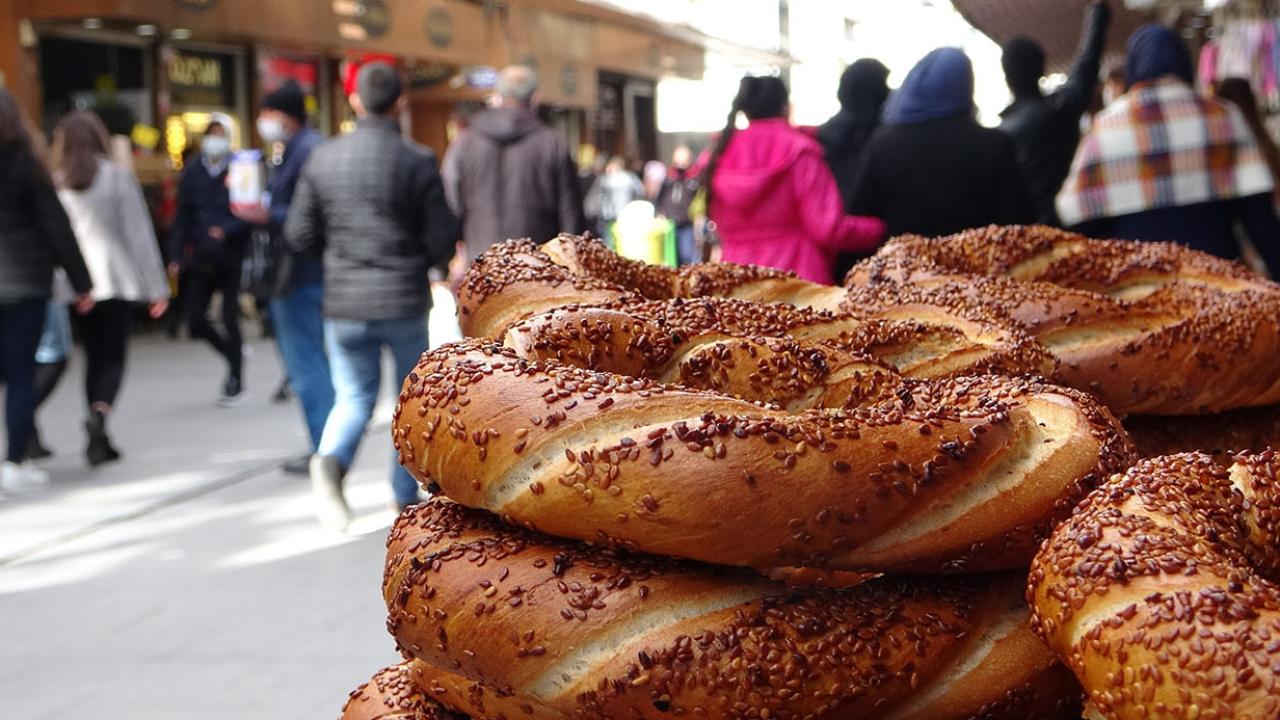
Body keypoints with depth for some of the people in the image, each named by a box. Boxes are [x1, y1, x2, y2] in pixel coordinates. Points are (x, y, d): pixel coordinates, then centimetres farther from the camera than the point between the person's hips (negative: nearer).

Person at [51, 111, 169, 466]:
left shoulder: (54, 181, 1)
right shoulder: (118, 176, -3)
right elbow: (139, 234, -3)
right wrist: (157, 286, 0)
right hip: (117, 278, -2)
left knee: (94, 356, 13)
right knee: (114, 357, 2)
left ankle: (98, 438, 14)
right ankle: (100, 412, -24)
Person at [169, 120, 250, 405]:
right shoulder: (192, 174, 5)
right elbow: (182, 217, 8)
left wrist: (226, 229, -25)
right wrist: (176, 256, 1)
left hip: (232, 256, -4)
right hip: (201, 260, 4)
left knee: (230, 318, -2)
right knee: (196, 322, 2)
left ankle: (235, 382, 15)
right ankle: (234, 354, 30)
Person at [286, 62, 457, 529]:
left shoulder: (322, 160, 0)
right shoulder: (417, 162, -9)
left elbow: (299, 237, 2)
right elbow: (443, 242, -9)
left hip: (343, 302, 2)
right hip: (404, 302, -2)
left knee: (353, 396, 14)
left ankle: (331, 460, -16)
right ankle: (406, 496, 20)